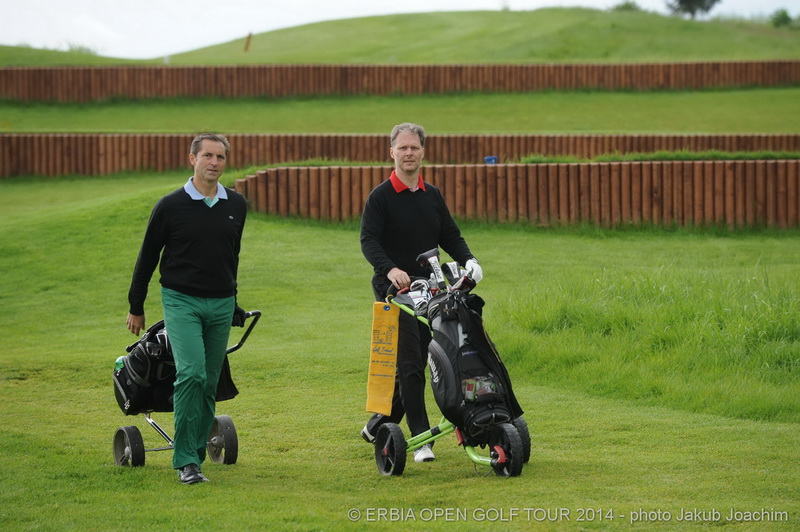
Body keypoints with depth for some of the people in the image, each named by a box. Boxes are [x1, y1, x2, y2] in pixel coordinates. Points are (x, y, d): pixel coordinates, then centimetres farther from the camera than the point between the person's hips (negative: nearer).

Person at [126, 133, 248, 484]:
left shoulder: (235, 205, 6)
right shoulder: (171, 206, -6)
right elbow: (148, 257, 3)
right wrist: (136, 307, 8)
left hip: (221, 305, 4)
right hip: (181, 301, -4)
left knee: (210, 384, 6)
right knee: (191, 374, -19)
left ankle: (197, 453, 17)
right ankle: (185, 461, -16)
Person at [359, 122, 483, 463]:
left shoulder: (432, 196, 14)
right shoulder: (380, 197, -4)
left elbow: (450, 236, 16)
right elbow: (369, 240, -16)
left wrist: (468, 261, -4)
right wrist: (390, 269, -34)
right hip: (393, 289, -6)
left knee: (415, 364, 9)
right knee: (410, 364, -12)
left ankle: (379, 425, 25)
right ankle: (421, 437, -12)